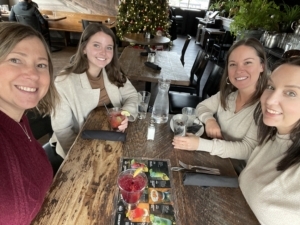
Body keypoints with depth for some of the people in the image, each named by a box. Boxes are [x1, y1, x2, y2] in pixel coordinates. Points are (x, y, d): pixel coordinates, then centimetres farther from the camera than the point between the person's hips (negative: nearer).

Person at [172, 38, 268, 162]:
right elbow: (202, 106, 6)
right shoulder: (228, 93, -3)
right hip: (216, 159, 5)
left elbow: (248, 150, -25)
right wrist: (209, 119, -18)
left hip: (238, 171, -5)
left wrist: (200, 144, -35)